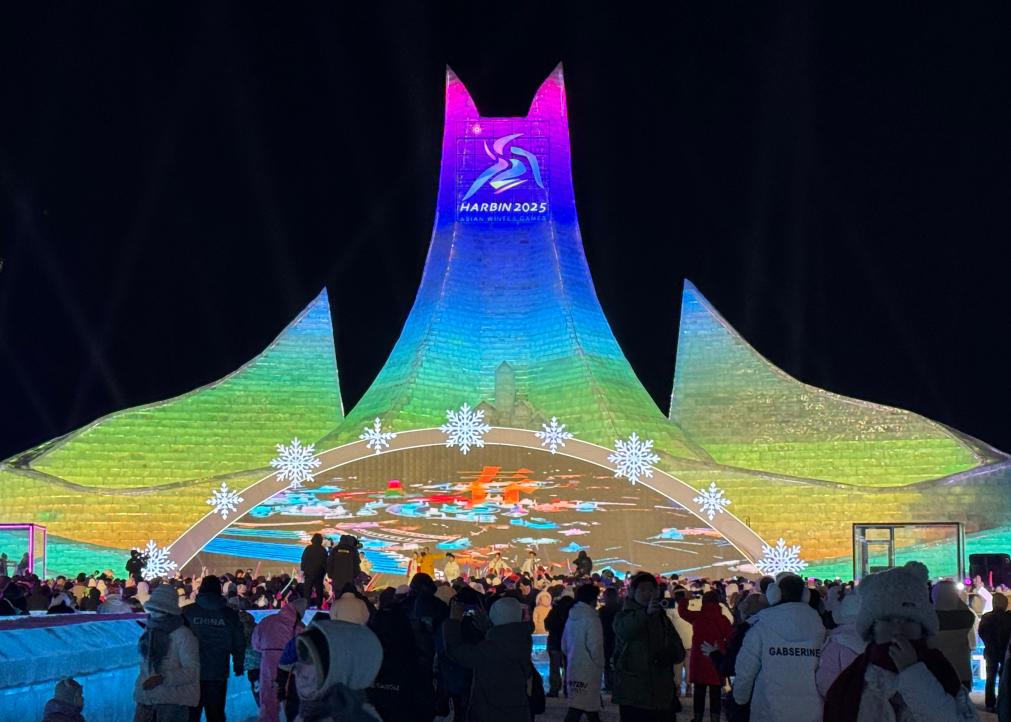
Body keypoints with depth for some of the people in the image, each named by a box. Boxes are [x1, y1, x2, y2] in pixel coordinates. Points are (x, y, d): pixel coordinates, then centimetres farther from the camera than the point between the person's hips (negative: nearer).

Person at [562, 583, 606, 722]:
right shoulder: (591, 618, -15)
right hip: (588, 670, -8)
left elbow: (564, 645, 15)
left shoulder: (572, 617, 10)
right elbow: (595, 647, -18)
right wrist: (599, 665, -4)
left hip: (573, 667, 8)